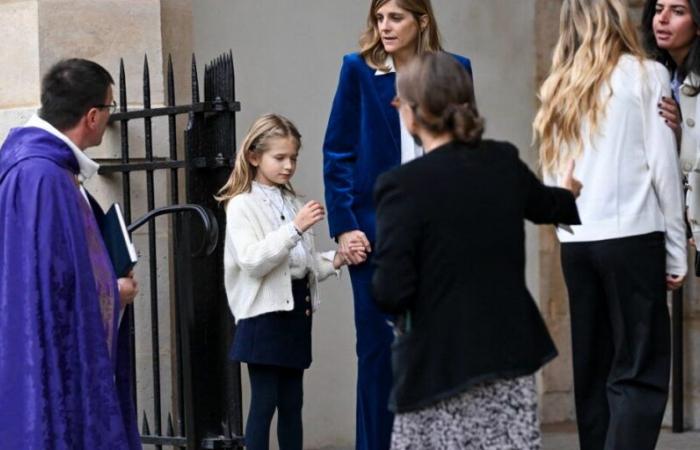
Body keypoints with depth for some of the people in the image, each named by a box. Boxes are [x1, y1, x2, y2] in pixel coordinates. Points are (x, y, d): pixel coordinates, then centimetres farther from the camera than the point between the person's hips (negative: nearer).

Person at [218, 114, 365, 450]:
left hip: (296, 310, 7)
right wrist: (295, 228, -26)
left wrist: (334, 261, -1)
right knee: (265, 401, -6)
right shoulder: (242, 205, -7)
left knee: (292, 402, 9)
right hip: (264, 313, -7)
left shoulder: (292, 203, 15)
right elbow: (252, 261, -21)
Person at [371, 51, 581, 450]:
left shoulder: (404, 185, -15)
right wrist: (573, 194, 52)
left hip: (441, 368, -5)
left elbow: (391, 293, -17)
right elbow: (545, 204, 28)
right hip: (510, 356, 6)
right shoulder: (504, 163, 4)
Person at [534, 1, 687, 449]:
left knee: (592, 370, 10)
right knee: (640, 373, -5)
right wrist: (676, 250, 0)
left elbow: (551, 176, 13)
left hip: (575, 243, 5)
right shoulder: (646, 75, 0)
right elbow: (663, 166, -4)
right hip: (631, 236, -5)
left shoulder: (559, 87, 15)